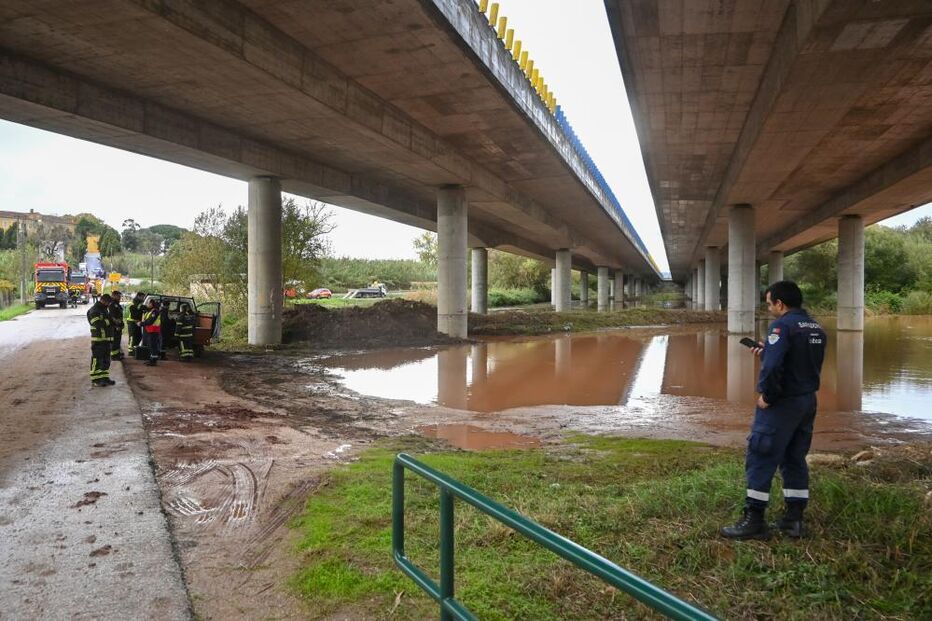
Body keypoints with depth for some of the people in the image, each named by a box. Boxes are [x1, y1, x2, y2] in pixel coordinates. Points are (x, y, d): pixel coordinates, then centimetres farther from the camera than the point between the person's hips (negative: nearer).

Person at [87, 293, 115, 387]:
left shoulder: (105, 310, 19)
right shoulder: (94, 311, -11)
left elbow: (108, 322, 23)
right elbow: (98, 324, -22)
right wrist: (108, 320, -14)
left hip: (106, 339, 9)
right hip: (98, 339, -9)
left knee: (106, 360, 13)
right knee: (97, 360, -4)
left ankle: (104, 377, 21)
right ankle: (95, 380, 1)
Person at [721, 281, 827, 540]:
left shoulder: (782, 325, -16)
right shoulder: (816, 328, 11)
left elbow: (773, 366, -27)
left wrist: (766, 395, -15)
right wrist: (765, 352, 14)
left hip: (781, 403, -9)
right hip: (808, 402, 9)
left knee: (760, 459, -2)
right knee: (795, 459, 16)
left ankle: (753, 521, 1)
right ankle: (794, 518, 20)